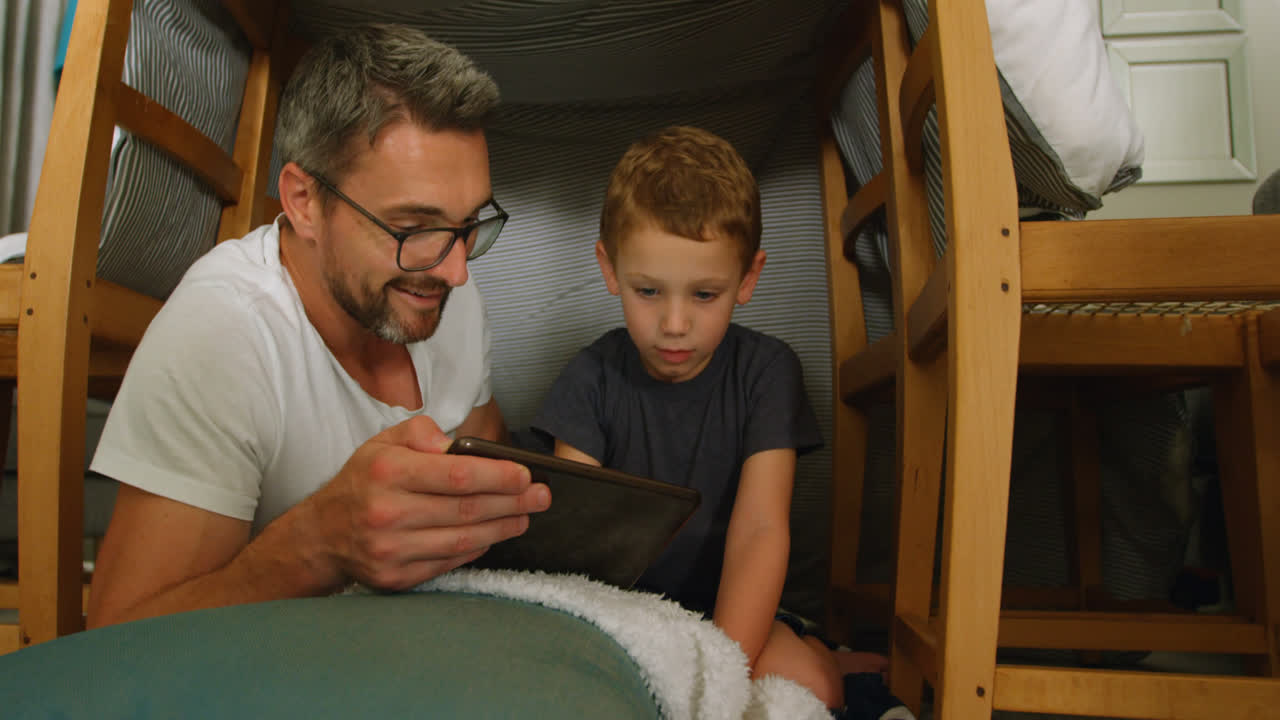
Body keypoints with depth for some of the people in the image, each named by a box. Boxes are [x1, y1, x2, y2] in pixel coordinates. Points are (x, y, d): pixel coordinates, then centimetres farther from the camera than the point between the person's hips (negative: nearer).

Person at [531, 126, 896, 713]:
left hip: (729, 605, -2)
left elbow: (760, 531, -17)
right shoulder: (593, 377, -6)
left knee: (808, 687, -31)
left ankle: (822, 658, 5)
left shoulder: (765, 371, -9)